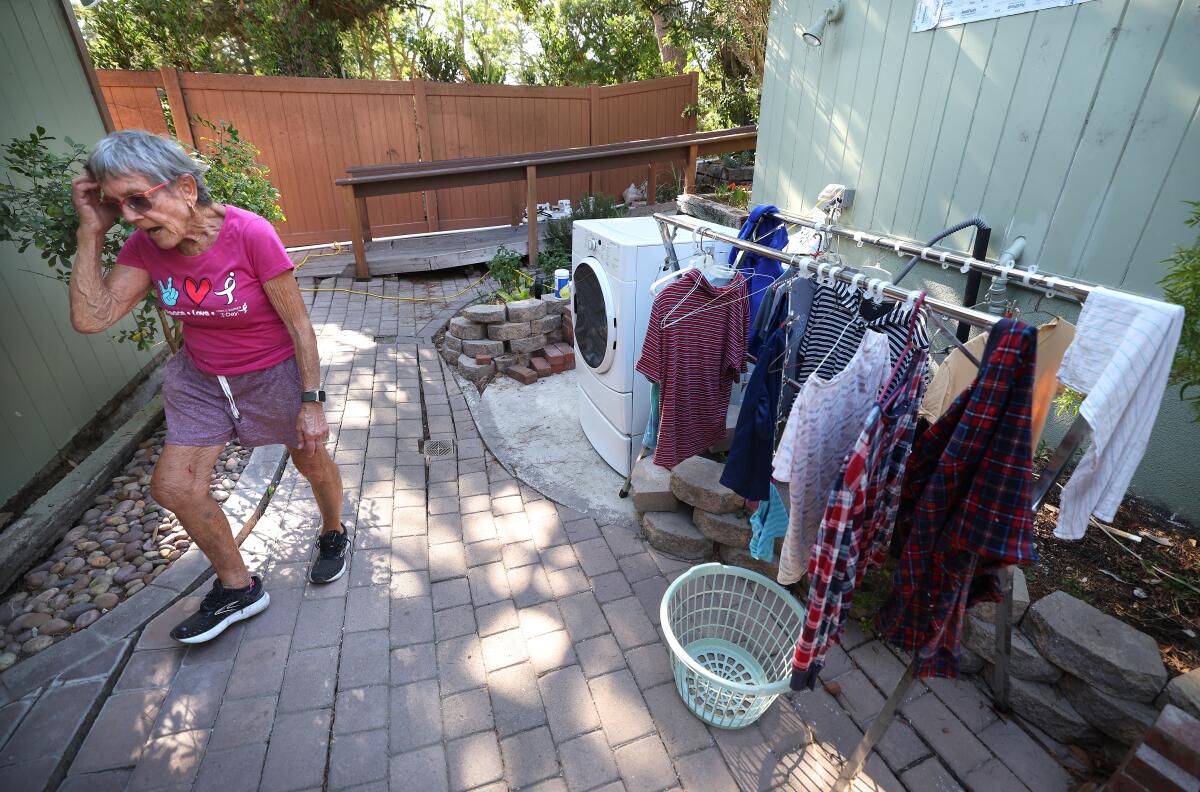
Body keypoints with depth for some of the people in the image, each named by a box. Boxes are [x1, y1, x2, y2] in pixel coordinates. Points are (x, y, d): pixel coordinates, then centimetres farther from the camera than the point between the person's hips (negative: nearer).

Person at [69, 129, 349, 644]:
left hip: (273, 372, -5)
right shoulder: (146, 244, -8)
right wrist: (92, 231, -16)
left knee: (312, 462, 12)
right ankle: (238, 588, 25)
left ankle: (333, 534, 45)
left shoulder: (249, 234, -25)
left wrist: (312, 402, -19)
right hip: (200, 377, 6)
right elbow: (90, 318, -14)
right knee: (172, 485, 5)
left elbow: (299, 325, -21)